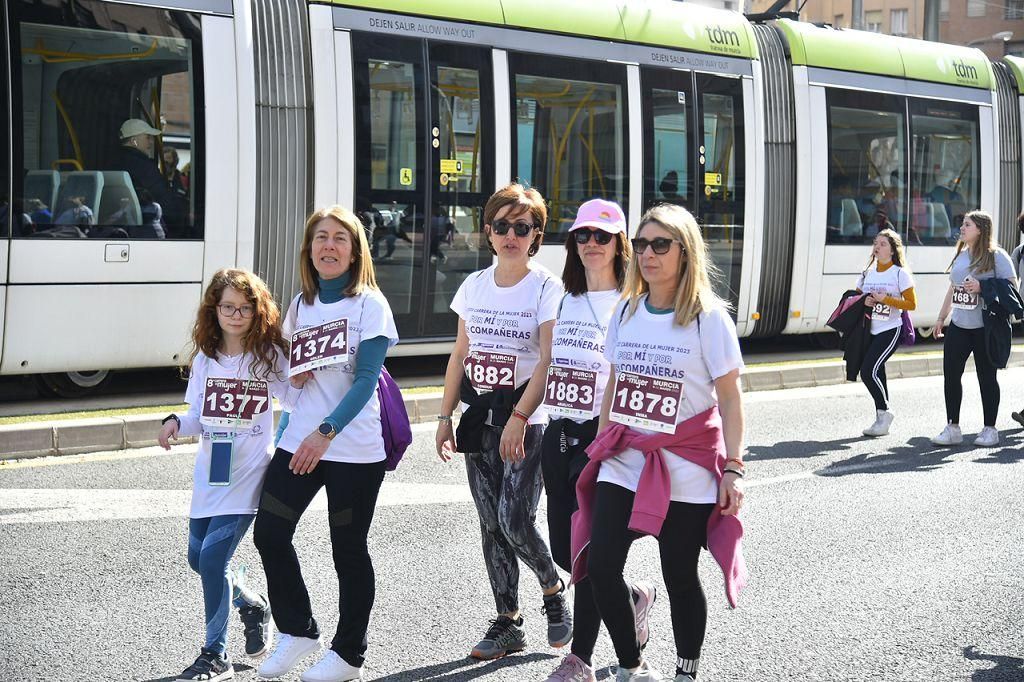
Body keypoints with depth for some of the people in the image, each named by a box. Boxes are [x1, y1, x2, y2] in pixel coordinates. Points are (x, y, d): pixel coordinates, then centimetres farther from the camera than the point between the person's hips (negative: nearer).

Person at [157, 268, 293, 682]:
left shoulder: (269, 356, -4)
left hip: (247, 476, -5)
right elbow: (199, 417, 10)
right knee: (199, 558, 13)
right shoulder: (205, 359, 7)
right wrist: (176, 423, -10)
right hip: (209, 474, 6)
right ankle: (252, 605, 42)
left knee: (213, 557, -14)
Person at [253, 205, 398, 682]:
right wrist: (294, 371, 0)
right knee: (269, 534, -1)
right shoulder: (301, 304, 11)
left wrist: (326, 432, -24)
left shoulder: (369, 304, -7)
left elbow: (366, 380, -14)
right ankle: (297, 631, 16)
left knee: (348, 550, 3)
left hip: (355, 446, -6)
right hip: (300, 438, 6)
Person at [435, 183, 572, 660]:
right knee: (491, 524, 6)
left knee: (515, 522, -12)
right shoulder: (474, 286, 9)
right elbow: (460, 356, 13)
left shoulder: (546, 289, -6)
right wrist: (445, 418, 9)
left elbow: (548, 362, -14)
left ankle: (554, 590, 16)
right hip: (479, 419, 5)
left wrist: (519, 417, -22)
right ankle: (508, 624, 15)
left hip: (526, 421, -5)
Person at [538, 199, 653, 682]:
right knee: (563, 550, 9)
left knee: (586, 551, -4)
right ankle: (632, 597, 35)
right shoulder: (566, 301, 15)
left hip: (602, 438, -7)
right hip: (558, 434, 7)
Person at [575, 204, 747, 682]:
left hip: (686, 468, -4)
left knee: (680, 577, 4)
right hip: (624, 463, 4)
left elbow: (729, 399, -7)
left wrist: (733, 468, -11)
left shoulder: (708, 317, -7)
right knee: (599, 566, -6)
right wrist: (600, 447, 14)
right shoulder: (627, 311, 8)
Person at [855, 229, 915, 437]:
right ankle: (882, 419, 14)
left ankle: (884, 413, -2)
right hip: (870, 331, 6)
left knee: (868, 371, -16)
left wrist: (885, 299, -17)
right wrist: (864, 302, -4)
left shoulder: (900, 273, -5)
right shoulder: (867, 273, 12)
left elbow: (911, 304, -8)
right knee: (876, 373, 6)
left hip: (890, 330, -6)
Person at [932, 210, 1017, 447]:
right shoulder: (961, 255, 14)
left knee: (987, 377, 3)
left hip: (985, 328, -6)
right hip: (958, 326, 6)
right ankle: (952, 428, 11)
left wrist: (982, 288, -22)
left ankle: (990, 430, 13)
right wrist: (941, 317, 21)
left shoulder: (996, 256, -7)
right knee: (950, 374, 2)